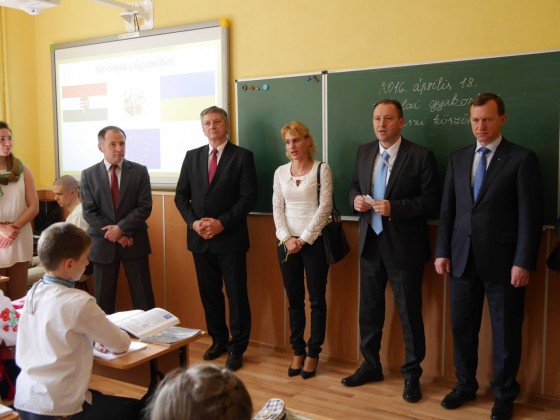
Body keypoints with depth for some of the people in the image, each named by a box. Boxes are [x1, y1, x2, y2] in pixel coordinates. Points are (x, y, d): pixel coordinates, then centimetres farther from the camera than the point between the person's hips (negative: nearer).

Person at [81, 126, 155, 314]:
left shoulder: (139, 171, -1)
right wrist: (113, 234, -12)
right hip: (103, 243, 1)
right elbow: (89, 212, -3)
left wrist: (121, 228, -16)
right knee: (103, 299, 10)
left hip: (134, 242, -1)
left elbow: (145, 207, -7)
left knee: (143, 297, 4)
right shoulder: (89, 174, 2)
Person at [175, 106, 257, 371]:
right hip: (199, 239, 4)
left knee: (237, 295, 2)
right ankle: (218, 340, 28)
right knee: (209, 293, 12)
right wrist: (193, 222, -7)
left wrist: (221, 222, -16)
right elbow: (181, 195, 9)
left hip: (230, 238, -4)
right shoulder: (192, 156, 10)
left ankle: (237, 348, 15)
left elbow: (248, 197, -8)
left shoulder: (242, 156, -2)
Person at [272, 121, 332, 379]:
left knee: (317, 299, 5)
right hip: (287, 242, 4)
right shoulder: (280, 172, 8)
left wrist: (303, 239, -12)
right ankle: (298, 351, 22)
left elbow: (325, 207, -9)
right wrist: (287, 239, -7)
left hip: (314, 241, -3)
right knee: (294, 299, 10)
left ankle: (313, 353, 18)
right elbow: (277, 208, 6)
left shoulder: (322, 169, -3)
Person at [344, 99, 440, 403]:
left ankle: (412, 375, 24)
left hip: (404, 246, -5)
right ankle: (370, 365, 34)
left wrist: (394, 207, -24)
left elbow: (432, 200, -12)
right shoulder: (364, 152, 7)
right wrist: (356, 199, -7)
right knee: (369, 309, 16)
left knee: (409, 313, 6)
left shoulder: (421, 156, -10)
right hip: (370, 243, 5)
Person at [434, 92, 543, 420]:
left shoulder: (522, 159, -5)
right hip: (463, 258, 4)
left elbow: (531, 216, -8)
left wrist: (523, 262, -13)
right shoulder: (458, 159, 10)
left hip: (503, 261, -4)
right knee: (462, 327, 12)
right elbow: (448, 210, 9)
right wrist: (442, 252, 4)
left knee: (505, 331, 9)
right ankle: (466, 385, 31)